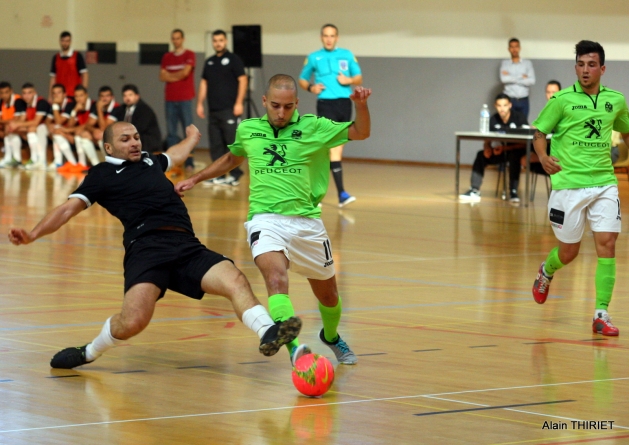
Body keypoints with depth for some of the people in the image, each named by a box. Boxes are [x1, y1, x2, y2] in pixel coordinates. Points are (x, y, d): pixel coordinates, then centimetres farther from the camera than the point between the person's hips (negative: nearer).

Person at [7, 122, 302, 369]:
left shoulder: (150, 161, 30)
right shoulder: (103, 174, 14)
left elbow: (176, 154, 53)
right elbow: (69, 208, 5)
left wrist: (192, 137, 73)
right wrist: (34, 234, -11)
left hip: (188, 247, 5)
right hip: (147, 247, -5)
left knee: (235, 280, -23)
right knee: (134, 321, -25)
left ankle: (268, 334, -40)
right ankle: (89, 353, 3)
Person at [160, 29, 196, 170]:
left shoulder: (189, 55, 2)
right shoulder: (167, 57, 15)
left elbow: (185, 72, -10)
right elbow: (162, 77, 7)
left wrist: (170, 75, 4)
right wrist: (177, 76, -6)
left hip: (185, 98, -4)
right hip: (170, 98, 4)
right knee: (171, 131, 2)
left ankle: (189, 162, -3)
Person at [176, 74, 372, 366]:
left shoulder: (313, 127, 4)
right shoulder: (247, 130, 10)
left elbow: (361, 133, 3)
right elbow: (232, 159, 31)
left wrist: (361, 105, -16)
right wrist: (195, 179, 32)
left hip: (306, 220, 1)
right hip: (265, 219, -1)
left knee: (327, 293, 15)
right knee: (277, 278, -30)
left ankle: (331, 336, 47)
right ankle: (293, 347, -44)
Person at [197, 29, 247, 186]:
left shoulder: (233, 59, -1)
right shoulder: (209, 62, 15)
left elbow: (242, 80, -6)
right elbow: (204, 83, 19)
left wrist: (239, 103, -13)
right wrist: (200, 104, 12)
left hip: (229, 109, -6)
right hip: (213, 110, 6)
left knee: (232, 142, -6)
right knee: (215, 144, 5)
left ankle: (235, 175, -2)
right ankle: (219, 175, 9)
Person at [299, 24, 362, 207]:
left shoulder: (347, 55, 11)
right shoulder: (314, 58, 8)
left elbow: (359, 78, 13)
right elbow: (302, 80, 16)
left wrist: (349, 80, -8)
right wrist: (311, 87, -5)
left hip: (344, 103, 3)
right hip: (326, 104, -3)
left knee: (337, 148, 8)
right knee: (333, 147, -13)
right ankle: (341, 193, -18)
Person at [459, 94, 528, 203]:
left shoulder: (519, 118, -13)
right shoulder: (493, 120, -1)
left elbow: (524, 144, -17)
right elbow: (487, 142, 0)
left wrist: (505, 148, -29)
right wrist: (487, 149, -25)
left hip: (516, 150, -4)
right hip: (500, 151, 4)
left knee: (514, 155, -37)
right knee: (481, 155, -19)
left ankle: (513, 192, -35)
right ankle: (474, 191, -23)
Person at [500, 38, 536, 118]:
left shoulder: (527, 63, 8)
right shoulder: (505, 63, 6)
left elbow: (532, 81, -4)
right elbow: (503, 79, -11)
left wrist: (511, 78, -6)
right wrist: (521, 77, -6)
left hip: (523, 100, 1)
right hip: (509, 100, -1)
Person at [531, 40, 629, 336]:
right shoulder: (563, 100, -5)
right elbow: (540, 132, 0)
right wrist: (543, 157, -19)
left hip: (604, 183, 2)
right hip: (568, 184, -2)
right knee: (568, 252, 7)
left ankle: (601, 314, -6)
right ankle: (546, 271, 44)